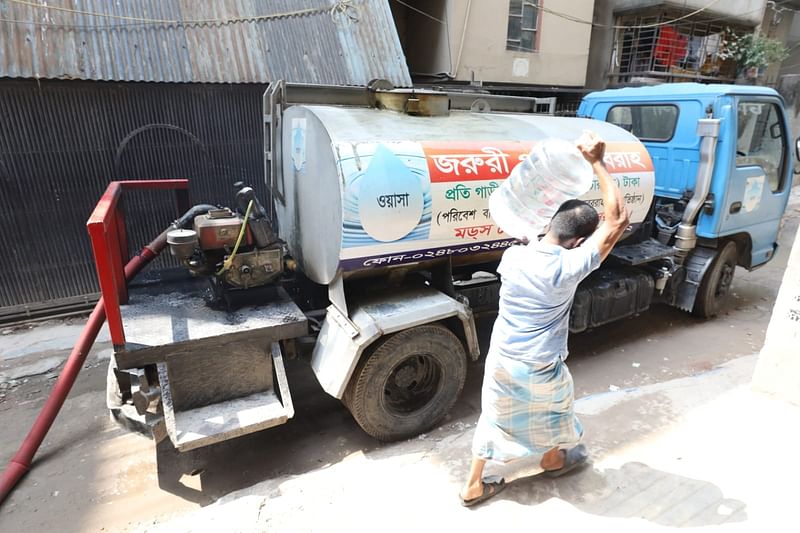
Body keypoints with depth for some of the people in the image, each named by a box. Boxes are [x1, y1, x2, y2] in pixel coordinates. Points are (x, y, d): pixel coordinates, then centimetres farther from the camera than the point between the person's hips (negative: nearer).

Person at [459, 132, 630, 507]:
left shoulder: (512, 256, -12)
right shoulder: (569, 267, -25)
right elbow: (617, 220, -20)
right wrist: (597, 163, -19)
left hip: (500, 360, 4)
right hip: (540, 369, -3)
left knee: (495, 418, 22)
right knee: (553, 411, 29)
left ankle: (472, 486, 35)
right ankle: (553, 460, 57)